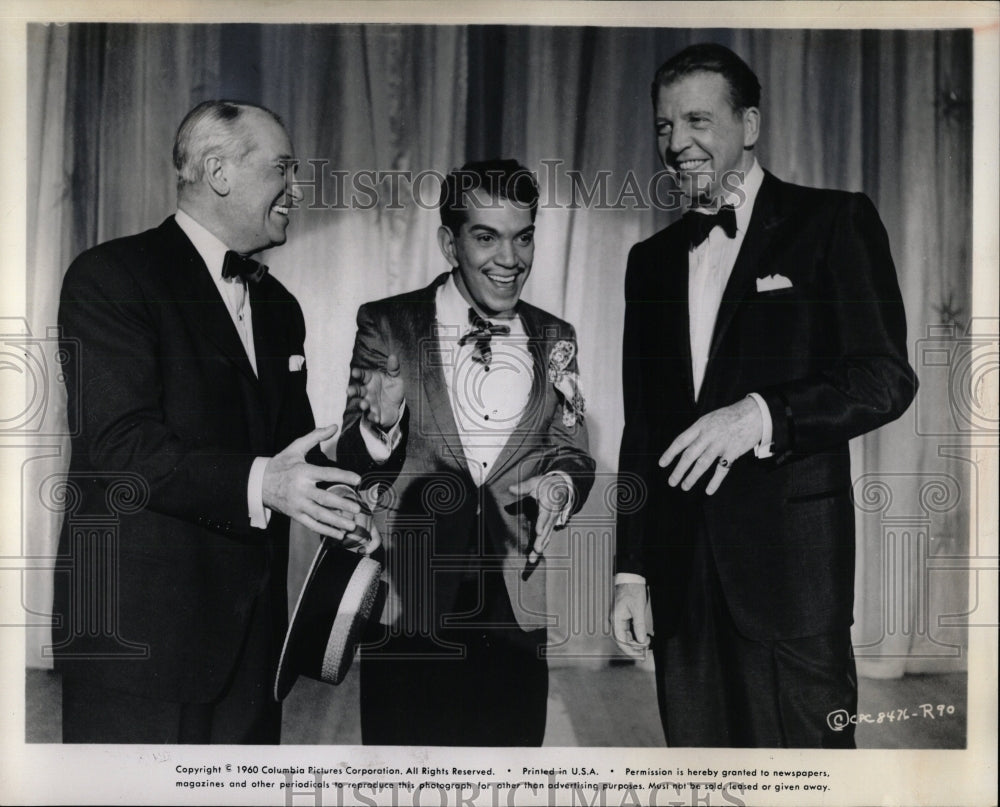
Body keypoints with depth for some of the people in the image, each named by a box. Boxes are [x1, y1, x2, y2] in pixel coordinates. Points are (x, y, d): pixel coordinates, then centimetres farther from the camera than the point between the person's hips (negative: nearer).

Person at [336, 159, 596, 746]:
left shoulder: (554, 341, 6)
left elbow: (573, 453, 8)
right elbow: (353, 466, -3)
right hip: (408, 616, -2)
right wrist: (380, 425, -25)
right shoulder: (387, 327, -3)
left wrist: (561, 482, -14)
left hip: (514, 618, 3)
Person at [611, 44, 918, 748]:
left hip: (792, 564, -4)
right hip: (682, 572, 5)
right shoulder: (652, 260, 16)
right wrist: (631, 571, 12)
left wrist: (759, 414, -23)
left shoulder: (833, 223, 1)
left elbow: (886, 378, -7)